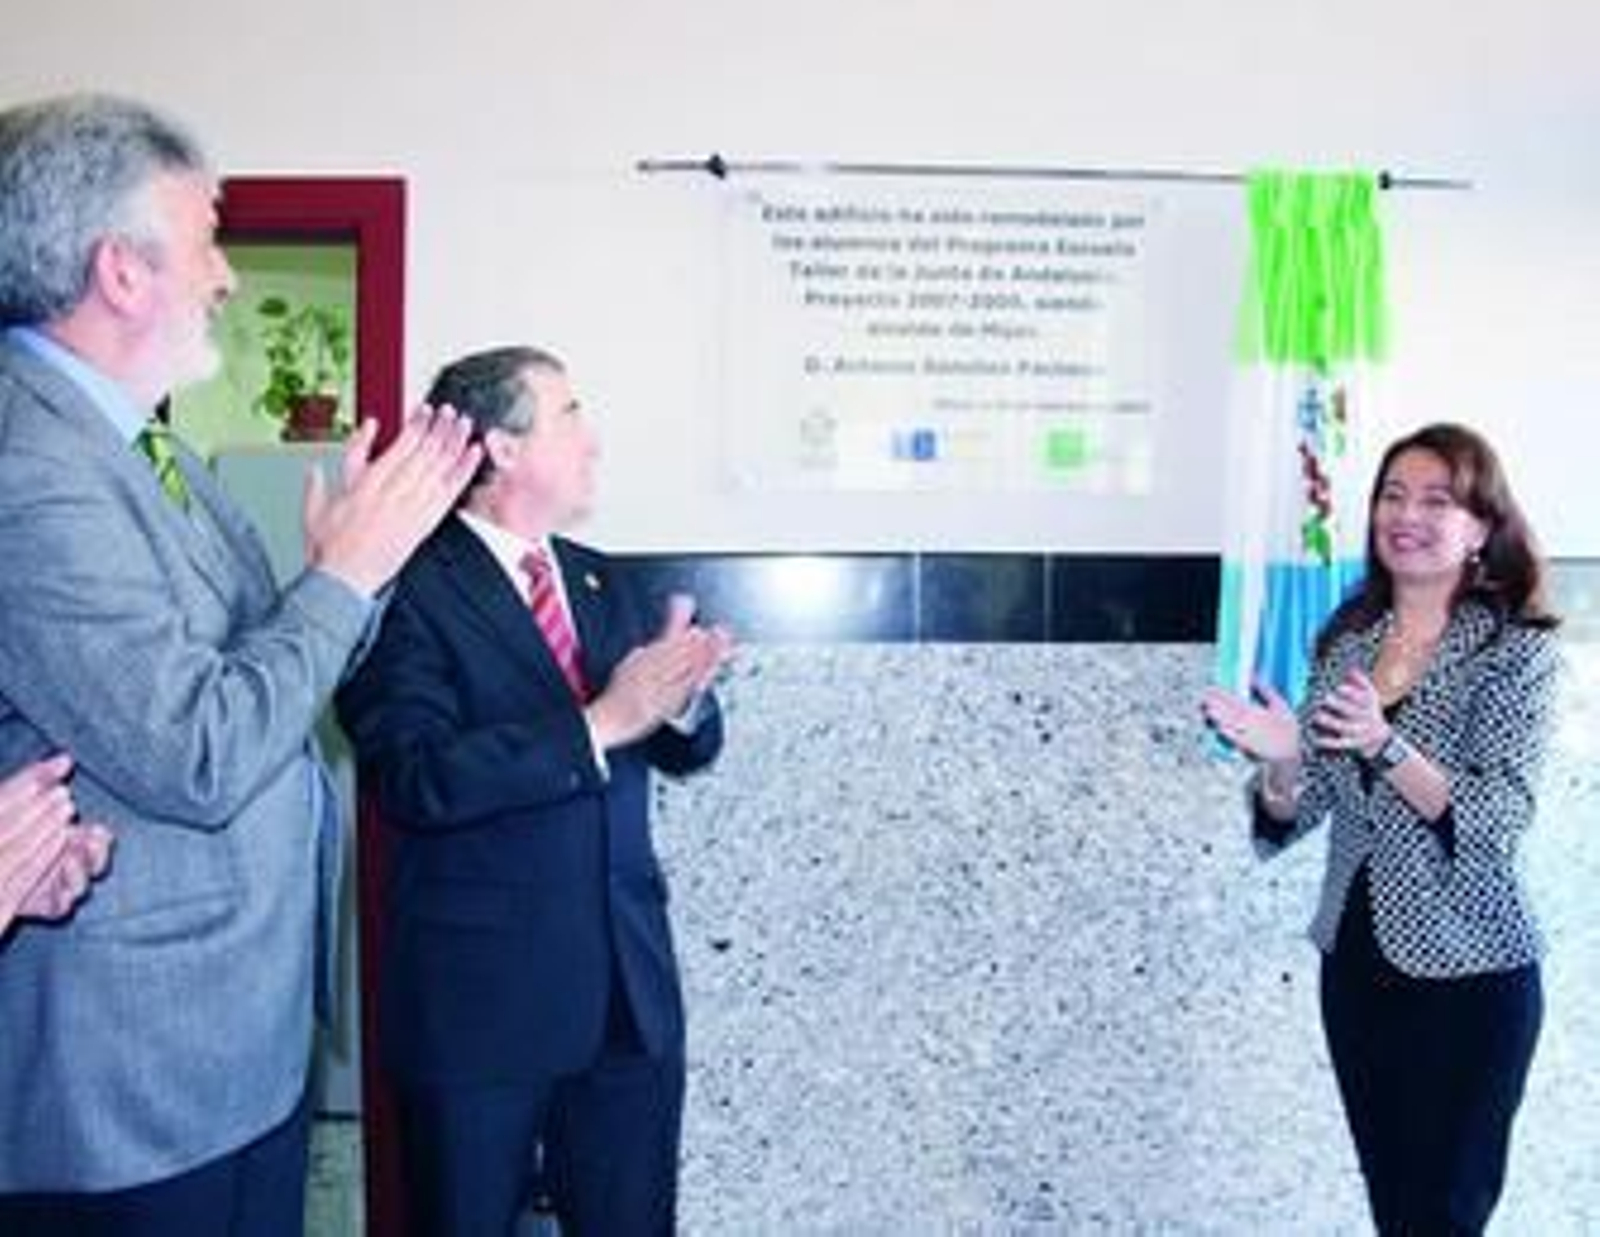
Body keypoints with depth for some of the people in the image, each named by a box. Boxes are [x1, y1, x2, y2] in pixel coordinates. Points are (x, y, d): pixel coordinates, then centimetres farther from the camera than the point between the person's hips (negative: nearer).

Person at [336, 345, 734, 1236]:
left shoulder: (604, 581, 11)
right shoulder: (413, 591, -11)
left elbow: (687, 749, 9)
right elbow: (416, 778, -23)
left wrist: (683, 700, -14)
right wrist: (599, 724, -27)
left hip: (631, 981, 6)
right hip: (481, 994, -6)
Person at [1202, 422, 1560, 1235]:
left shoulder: (1517, 650, -9)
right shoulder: (1346, 641, 4)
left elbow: (1500, 819, -19)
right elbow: (1295, 816, 4)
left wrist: (1384, 745, -33)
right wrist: (1281, 763, -18)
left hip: (1468, 971, -5)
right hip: (1355, 955, 5)